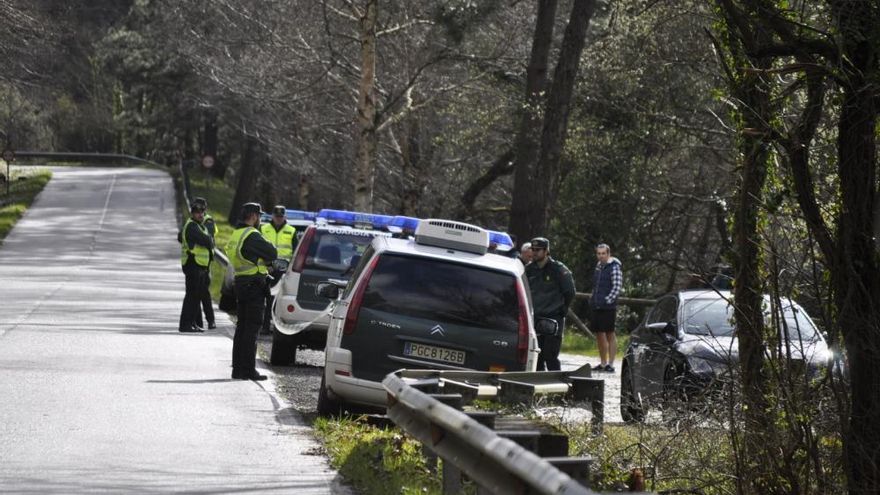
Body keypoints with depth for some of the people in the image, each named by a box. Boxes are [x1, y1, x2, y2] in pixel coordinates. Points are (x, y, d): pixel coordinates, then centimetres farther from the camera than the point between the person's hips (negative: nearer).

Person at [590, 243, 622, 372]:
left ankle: (610, 364, -3)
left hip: (608, 307, -8)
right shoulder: (598, 267, 15)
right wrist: (592, 299, 13)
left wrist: (608, 300, -16)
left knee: (610, 334, -4)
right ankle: (603, 363, 19)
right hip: (596, 307, 8)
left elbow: (617, 287, -13)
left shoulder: (614, 267, -7)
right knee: (599, 334, 11)